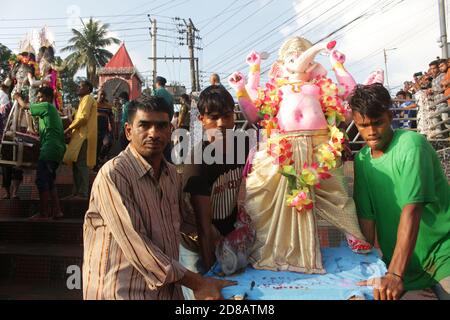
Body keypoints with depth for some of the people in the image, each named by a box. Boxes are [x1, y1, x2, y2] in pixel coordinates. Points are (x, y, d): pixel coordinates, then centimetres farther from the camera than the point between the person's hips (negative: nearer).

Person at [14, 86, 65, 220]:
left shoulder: (46, 106, -1)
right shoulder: (52, 109, 26)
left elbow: (25, 106, 6)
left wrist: (18, 97, 23)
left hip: (49, 149, -10)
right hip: (57, 149, 10)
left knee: (41, 181, -7)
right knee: (49, 181, 13)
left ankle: (43, 213, -4)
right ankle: (56, 211, 12)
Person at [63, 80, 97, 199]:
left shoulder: (88, 98, -3)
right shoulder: (85, 99, 28)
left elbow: (83, 117, -15)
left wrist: (69, 128, -10)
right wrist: (72, 130, 14)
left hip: (84, 136, -10)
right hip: (81, 136, 10)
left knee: (81, 164, -12)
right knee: (77, 164, 8)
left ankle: (83, 193, -11)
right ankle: (77, 192, 12)